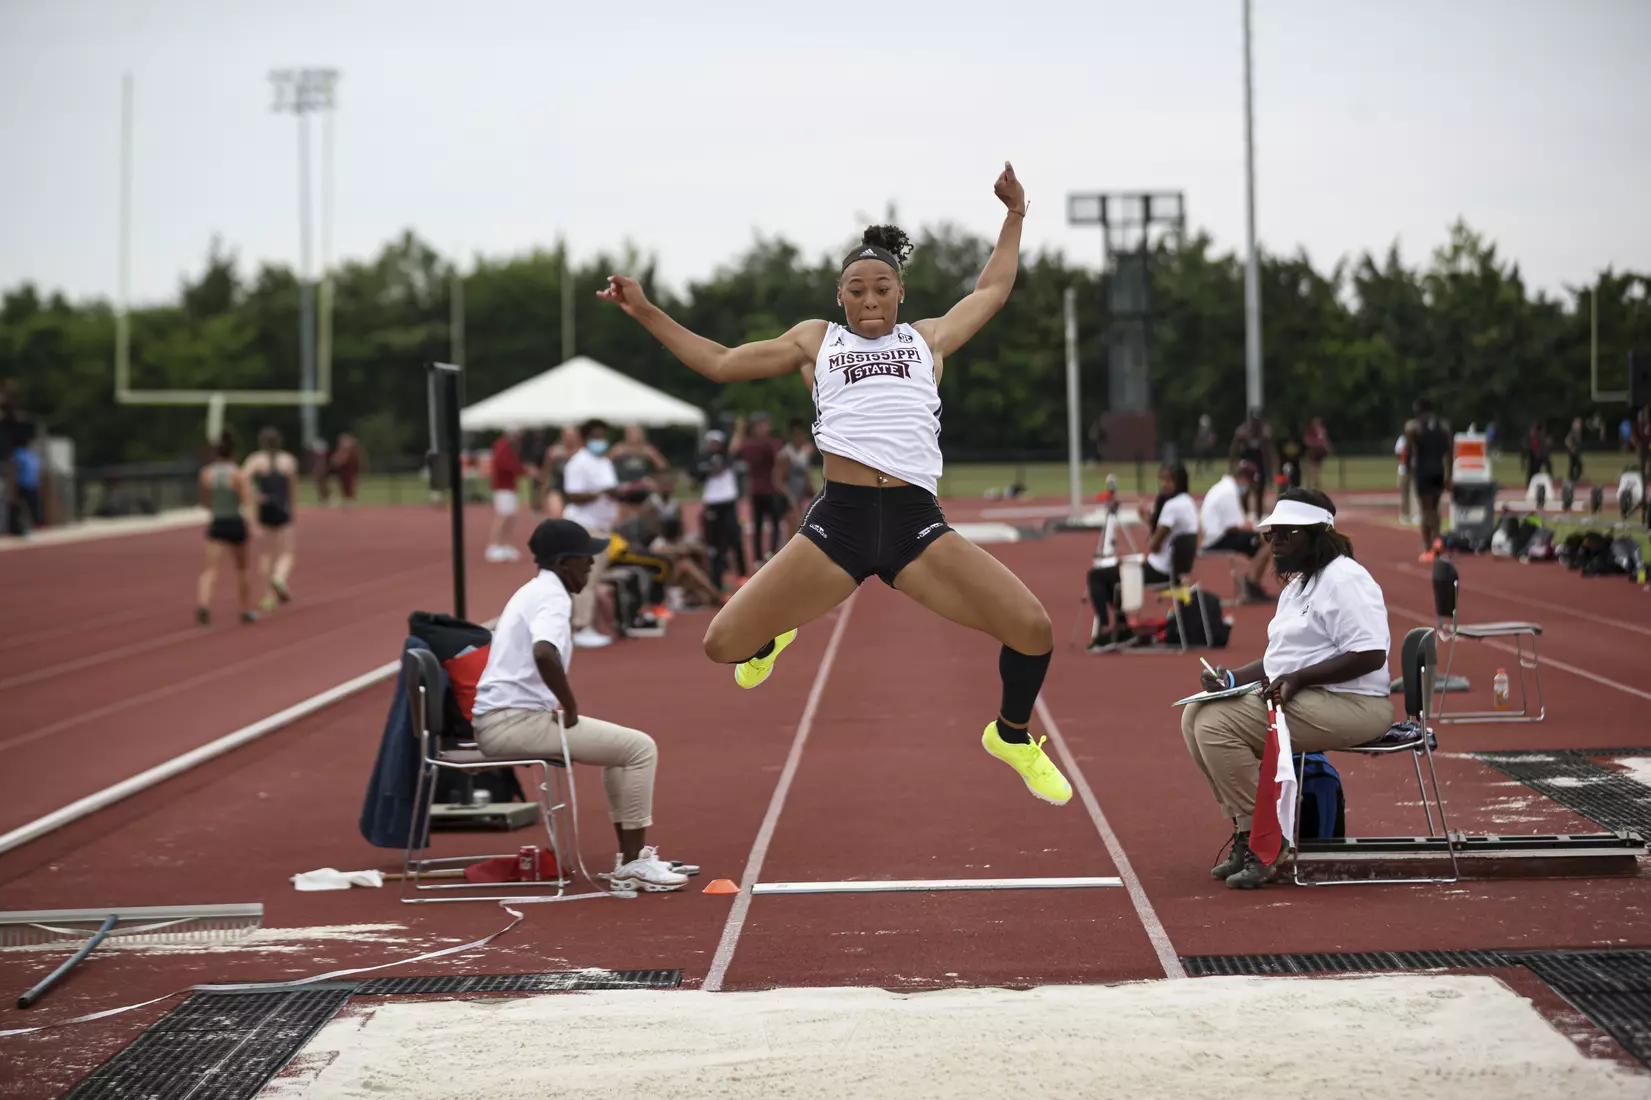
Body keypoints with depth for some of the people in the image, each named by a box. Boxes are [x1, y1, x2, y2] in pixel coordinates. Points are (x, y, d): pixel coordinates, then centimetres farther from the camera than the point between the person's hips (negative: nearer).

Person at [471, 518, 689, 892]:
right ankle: (633, 865, -5)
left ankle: (632, 857, 23)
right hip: (515, 720, -11)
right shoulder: (552, 597, -13)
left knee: (621, 745, 25)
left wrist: (565, 709, 18)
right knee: (640, 748, -8)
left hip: (496, 721, 11)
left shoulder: (532, 592, 19)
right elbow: (545, 654, -33)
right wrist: (571, 708, -19)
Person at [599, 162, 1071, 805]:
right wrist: (645, 312, 22)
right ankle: (771, 641, 33)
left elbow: (993, 289, 34)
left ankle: (1012, 736, 16)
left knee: (1031, 627, -16)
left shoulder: (929, 339, 20)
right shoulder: (816, 342, 19)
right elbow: (721, 363, 24)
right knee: (723, 644, -9)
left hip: (916, 525, 0)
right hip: (837, 524, 0)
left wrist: (1014, 215, 37)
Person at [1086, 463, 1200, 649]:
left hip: (1158, 571, -10)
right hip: (1175, 568, 10)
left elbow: (1155, 545, -19)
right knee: (1109, 574, 27)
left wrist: (1149, 545, 4)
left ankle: (1105, 631, -8)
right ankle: (1124, 629, 24)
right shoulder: (1189, 503, 10)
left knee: (1096, 575, -2)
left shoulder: (1172, 506, -21)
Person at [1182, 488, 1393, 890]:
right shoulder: (1296, 584, 20)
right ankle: (1244, 830, 2)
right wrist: (1233, 678, 7)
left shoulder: (1344, 578, -13)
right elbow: (1280, 660, 25)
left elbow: (1370, 655, -22)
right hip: (1296, 700, 11)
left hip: (1349, 705, -11)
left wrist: (1298, 678, -25)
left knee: (1218, 724, -21)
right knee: (1196, 716, 3)